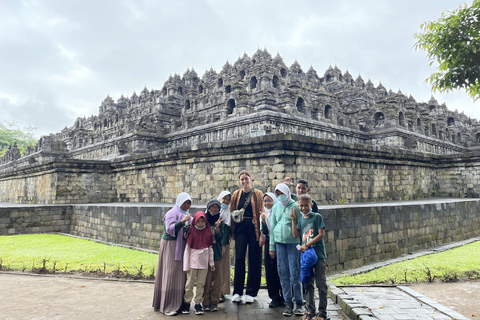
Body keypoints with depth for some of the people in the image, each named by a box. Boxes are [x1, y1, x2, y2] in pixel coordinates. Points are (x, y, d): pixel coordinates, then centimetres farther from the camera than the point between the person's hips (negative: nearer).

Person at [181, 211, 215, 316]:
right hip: (193, 263, -2)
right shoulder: (192, 233, -4)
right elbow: (187, 249, -3)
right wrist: (186, 265, -5)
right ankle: (187, 302, 17)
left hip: (204, 263, 3)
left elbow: (210, 248, 10)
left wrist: (211, 262, 8)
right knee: (189, 284, 4)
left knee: (201, 284, 7)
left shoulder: (207, 233, 5)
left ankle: (198, 303, 16)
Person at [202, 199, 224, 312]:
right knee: (206, 278, -2)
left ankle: (214, 302, 16)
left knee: (215, 277, 5)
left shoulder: (220, 221, 7)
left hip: (216, 252, 2)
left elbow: (220, 237, 0)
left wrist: (217, 227, -14)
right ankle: (206, 302, 10)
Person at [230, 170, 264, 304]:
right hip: (240, 228, 2)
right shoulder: (236, 194, 10)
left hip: (254, 228, -2)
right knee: (239, 258, -3)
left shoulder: (258, 194, 1)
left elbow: (262, 213, -3)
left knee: (254, 260, 3)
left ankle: (251, 292, 15)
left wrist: (262, 233, -10)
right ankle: (237, 292, 10)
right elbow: (232, 212, 12)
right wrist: (232, 231, 2)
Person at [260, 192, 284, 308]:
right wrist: (263, 221, -10)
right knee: (270, 271, 5)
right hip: (269, 245, 5)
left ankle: (279, 298, 10)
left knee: (279, 271, -2)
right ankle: (275, 297, 15)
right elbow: (264, 233, 3)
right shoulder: (264, 214, 10)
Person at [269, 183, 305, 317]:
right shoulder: (275, 207, 11)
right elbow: (272, 227, 14)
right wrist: (271, 247, 12)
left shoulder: (295, 206, -1)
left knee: (295, 273, -3)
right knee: (283, 273, 5)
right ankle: (288, 303, 15)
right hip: (279, 242, 4)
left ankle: (299, 303, 10)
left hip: (293, 242, -4)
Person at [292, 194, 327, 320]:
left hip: (318, 254, -5)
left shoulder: (317, 217, -3)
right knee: (307, 283, 9)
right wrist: (293, 220, -3)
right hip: (305, 255, 5)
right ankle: (310, 310, 20)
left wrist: (307, 244, -13)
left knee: (321, 283, 0)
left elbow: (321, 234, -9)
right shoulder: (300, 220, 13)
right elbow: (295, 234, 4)